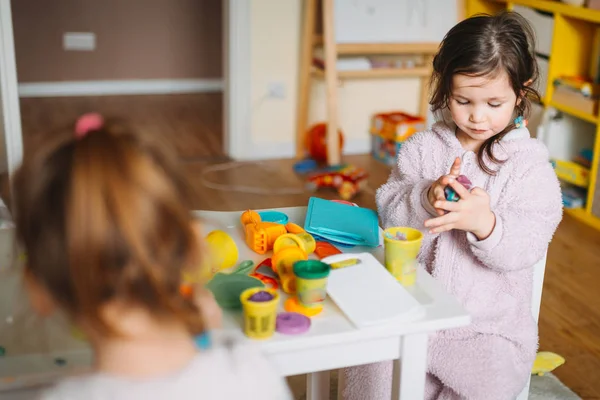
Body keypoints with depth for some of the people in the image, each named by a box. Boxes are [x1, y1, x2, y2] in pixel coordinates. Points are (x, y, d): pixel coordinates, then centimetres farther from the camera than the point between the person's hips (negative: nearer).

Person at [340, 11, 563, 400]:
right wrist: (425, 199, -23)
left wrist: (484, 223, -34)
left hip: (489, 326, -1)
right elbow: (389, 213, -1)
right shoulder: (422, 148, 3)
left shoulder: (530, 165, -5)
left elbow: (524, 249, -13)